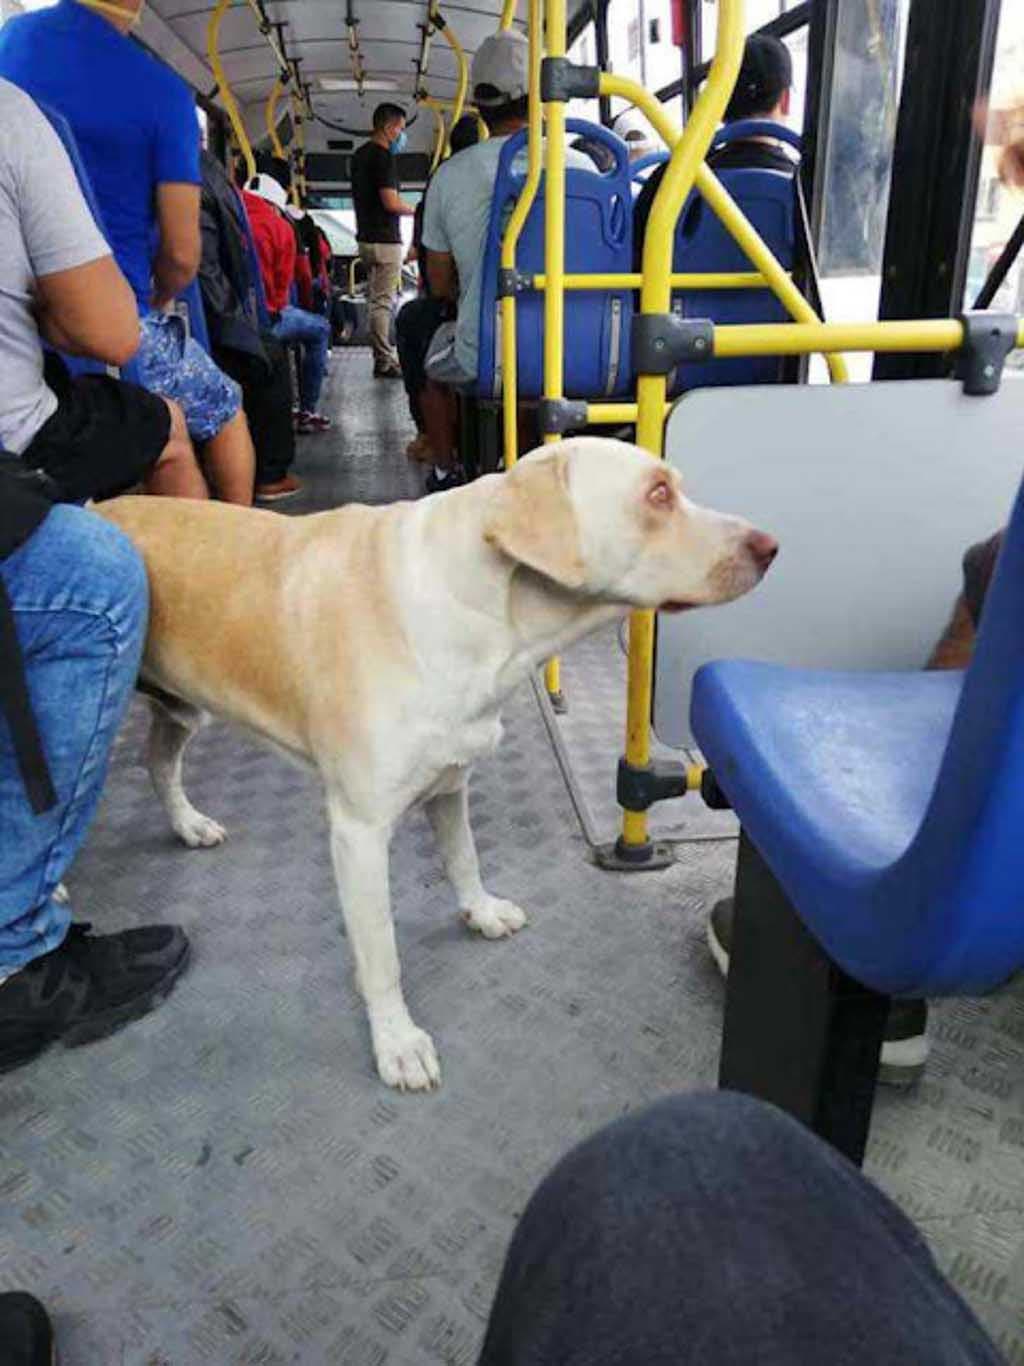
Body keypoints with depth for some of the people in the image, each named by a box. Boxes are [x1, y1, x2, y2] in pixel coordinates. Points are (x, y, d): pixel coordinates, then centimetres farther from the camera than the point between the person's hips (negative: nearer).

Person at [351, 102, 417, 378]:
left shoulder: (360, 155, 15)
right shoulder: (383, 157, -14)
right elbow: (391, 202, -21)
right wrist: (416, 210, -4)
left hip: (366, 237, 10)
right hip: (385, 239, -9)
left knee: (377, 300, 15)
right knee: (383, 302, -7)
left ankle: (383, 356, 20)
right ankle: (384, 362, -4)